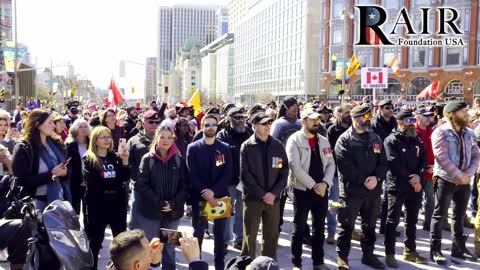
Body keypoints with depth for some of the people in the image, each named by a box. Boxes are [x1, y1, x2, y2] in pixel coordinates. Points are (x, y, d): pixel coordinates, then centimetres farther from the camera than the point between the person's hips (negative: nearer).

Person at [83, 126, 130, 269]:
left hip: (117, 203, 4)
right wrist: (114, 181, -9)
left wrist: (125, 161, -14)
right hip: (97, 204, -4)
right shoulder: (89, 159, -2)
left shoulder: (115, 157, 9)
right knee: (95, 240, 6)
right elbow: (92, 181, -13)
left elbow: (125, 177, 0)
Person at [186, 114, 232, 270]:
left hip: (220, 196, 2)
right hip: (199, 197, -1)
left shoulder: (225, 148, 4)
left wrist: (213, 191, -17)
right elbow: (192, 175, -6)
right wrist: (205, 193, -17)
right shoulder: (193, 148, 0)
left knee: (220, 233, 10)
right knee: (198, 233, 7)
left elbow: (227, 175, -4)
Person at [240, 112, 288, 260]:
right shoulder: (246, 147, -4)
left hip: (273, 198, 3)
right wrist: (262, 194, -13)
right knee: (249, 236, 3)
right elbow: (245, 175, -9)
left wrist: (273, 193, -9)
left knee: (272, 236, 11)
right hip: (252, 198, -3)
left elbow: (284, 172, 3)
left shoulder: (278, 146, 5)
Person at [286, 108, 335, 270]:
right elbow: (295, 167, -16)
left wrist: (325, 183, -10)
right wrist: (313, 186, -16)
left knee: (319, 228, 14)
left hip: (322, 190, 5)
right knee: (299, 229, 6)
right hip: (302, 190, -5)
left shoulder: (323, 141, 9)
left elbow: (331, 164, 7)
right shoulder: (294, 140, -8)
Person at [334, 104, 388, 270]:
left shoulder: (376, 138, 11)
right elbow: (344, 165, -17)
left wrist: (376, 177, -13)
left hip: (373, 191, 6)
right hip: (351, 190, -5)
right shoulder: (345, 139, -7)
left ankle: (368, 255, 32)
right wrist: (363, 180, -19)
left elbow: (383, 162, 5)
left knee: (369, 226, 17)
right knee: (347, 226, 4)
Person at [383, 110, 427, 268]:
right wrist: (410, 178, -17)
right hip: (397, 186, -6)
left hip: (416, 186, 6)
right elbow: (394, 164, -16)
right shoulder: (391, 140, -7)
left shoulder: (417, 140, 12)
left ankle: (410, 251, 27)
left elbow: (423, 160, 4)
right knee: (393, 221, 0)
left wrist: (418, 176, -13)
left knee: (412, 220, 15)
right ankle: (390, 254, 8)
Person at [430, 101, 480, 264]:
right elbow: (442, 158, -19)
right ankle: (435, 250, 9)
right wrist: (459, 175, -18)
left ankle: (459, 248, 28)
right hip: (445, 179, -6)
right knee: (440, 215, 1)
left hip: (464, 181, 6)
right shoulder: (441, 132, -12)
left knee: (459, 215, 15)